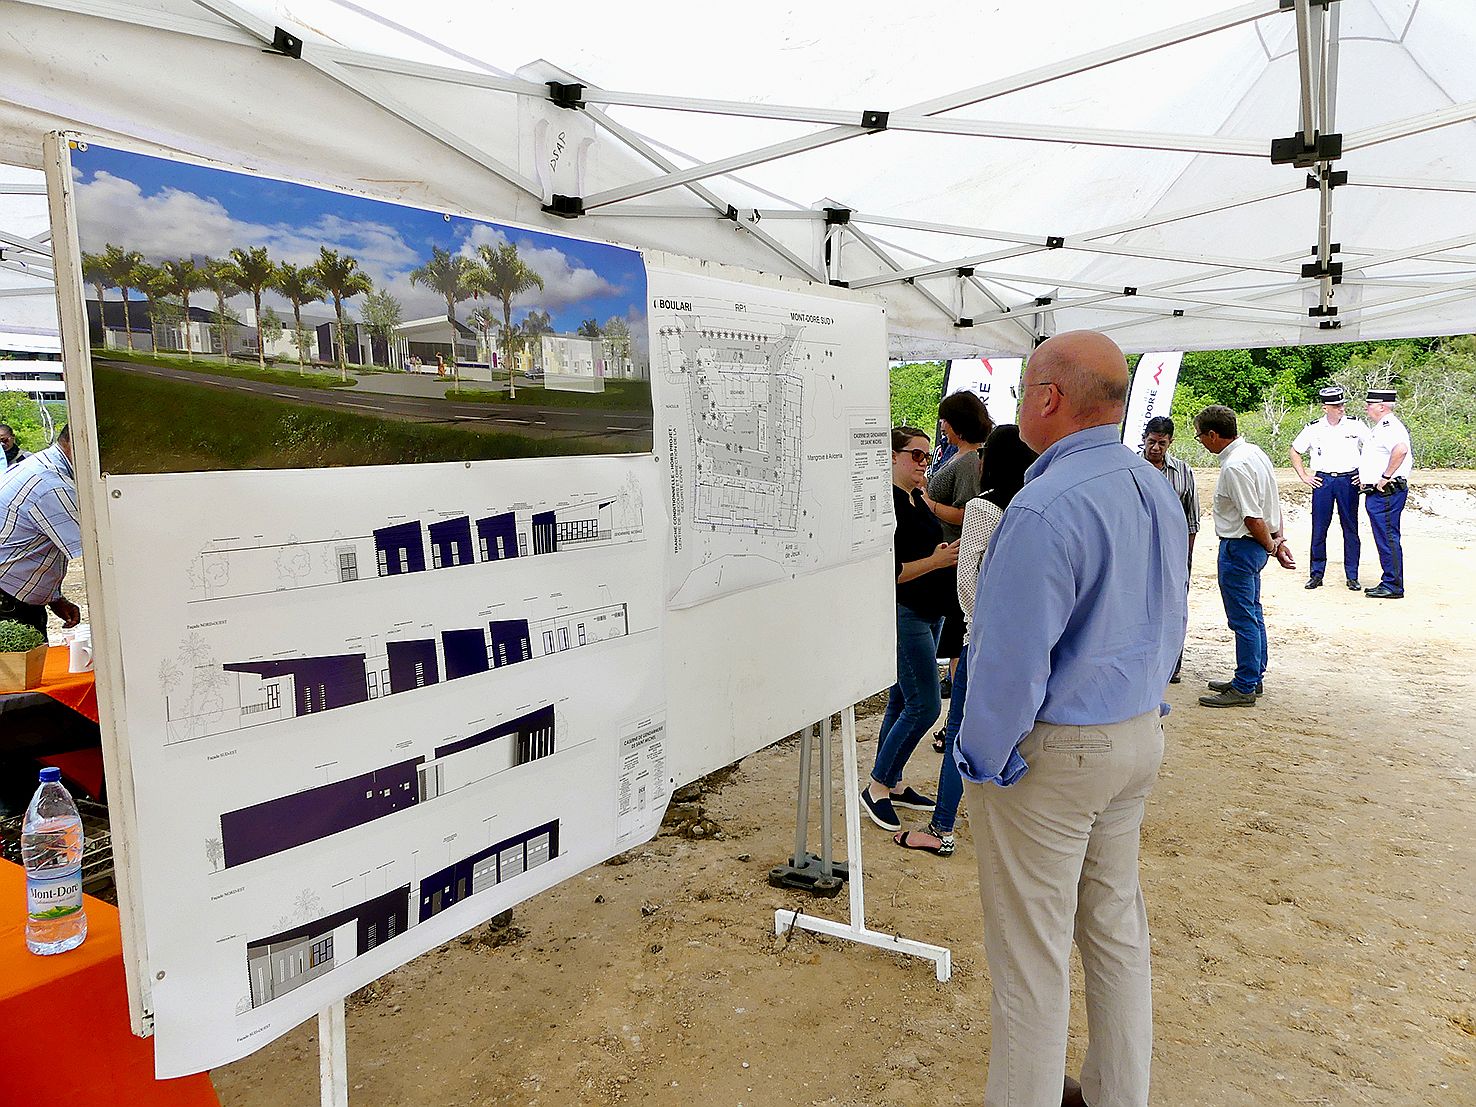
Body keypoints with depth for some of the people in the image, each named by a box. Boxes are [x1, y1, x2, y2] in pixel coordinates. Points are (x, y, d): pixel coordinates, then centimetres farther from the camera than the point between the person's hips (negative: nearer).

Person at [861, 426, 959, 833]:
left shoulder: (916, 499, 14)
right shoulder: (887, 502, -16)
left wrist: (947, 554, 7)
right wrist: (937, 560, -23)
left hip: (928, 613, 10)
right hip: (903, 613, -10)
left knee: (902, 701, 15)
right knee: (924, 705, -9)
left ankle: (892, 784, 25)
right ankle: (877, 787, 4)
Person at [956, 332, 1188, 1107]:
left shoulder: (1045, 510, -25)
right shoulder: (1157, 491, 4)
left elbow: (1012, 660, -24)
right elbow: (1170, 622, 13)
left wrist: (983, 761, -12)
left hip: (1052, 753, -9)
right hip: (1139, 737, 9)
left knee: (1031, 950, 6)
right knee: (1116, 923, 22)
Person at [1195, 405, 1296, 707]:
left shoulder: (1234, 467, -23)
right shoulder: (1254, 452, 9)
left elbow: (1253, 517, -22)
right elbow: (1272, 504, 14)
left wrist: (1271, 547, -7)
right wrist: (1278, 541, 14)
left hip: (1239, 547, -11)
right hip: (1255, 546, 11)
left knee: (1243, 619, -3)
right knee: (1253, 614, 18)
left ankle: (1244, 689, 5)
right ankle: (1253, 678, 30)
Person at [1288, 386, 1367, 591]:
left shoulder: (1356, 426, 3)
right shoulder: (1313, 429, 3)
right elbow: (1294, 451, 13)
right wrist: (1304, 476, 7)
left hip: (1349, 480, 0)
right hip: (1323, 481, 0)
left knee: (1350, 529, 3)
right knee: (1319, 528, 1)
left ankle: (1352, 577, 10)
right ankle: (1316, 574, 11)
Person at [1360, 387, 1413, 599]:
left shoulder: (1390, 426, -15)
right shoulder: (1381, 427, 19)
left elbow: (1401, 449, -34)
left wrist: (1385, 477, -28)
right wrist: (1367, 476, 19)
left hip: (1387, 492, -11)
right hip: (1378, 493, 11)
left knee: (1388, 538, -7)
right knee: (1384, 539, 14)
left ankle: (1393, 587, -3)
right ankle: (1389, 582, 21)